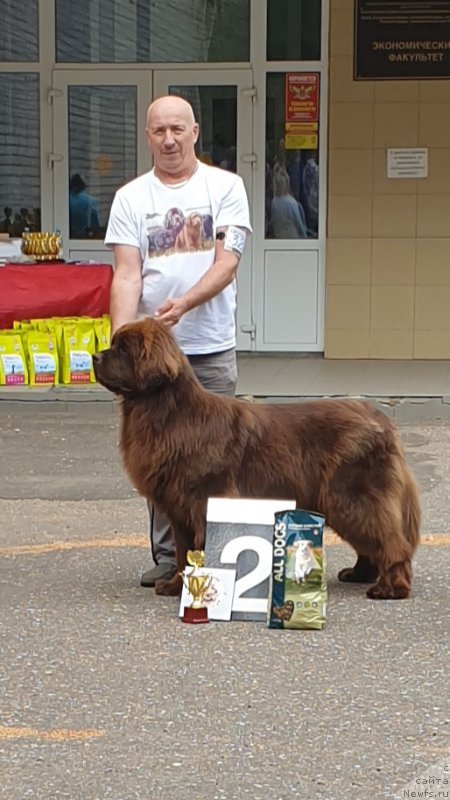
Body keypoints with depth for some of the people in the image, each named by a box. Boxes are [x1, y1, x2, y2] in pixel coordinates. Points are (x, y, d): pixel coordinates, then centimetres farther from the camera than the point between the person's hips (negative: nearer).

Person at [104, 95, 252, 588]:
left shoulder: (225, 186, 2)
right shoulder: (131, 198, 5)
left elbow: (226, 264, -7)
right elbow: (126, 275, -3)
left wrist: (183, 304, -23)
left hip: (212, 347, -1)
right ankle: (167, 557, 13)